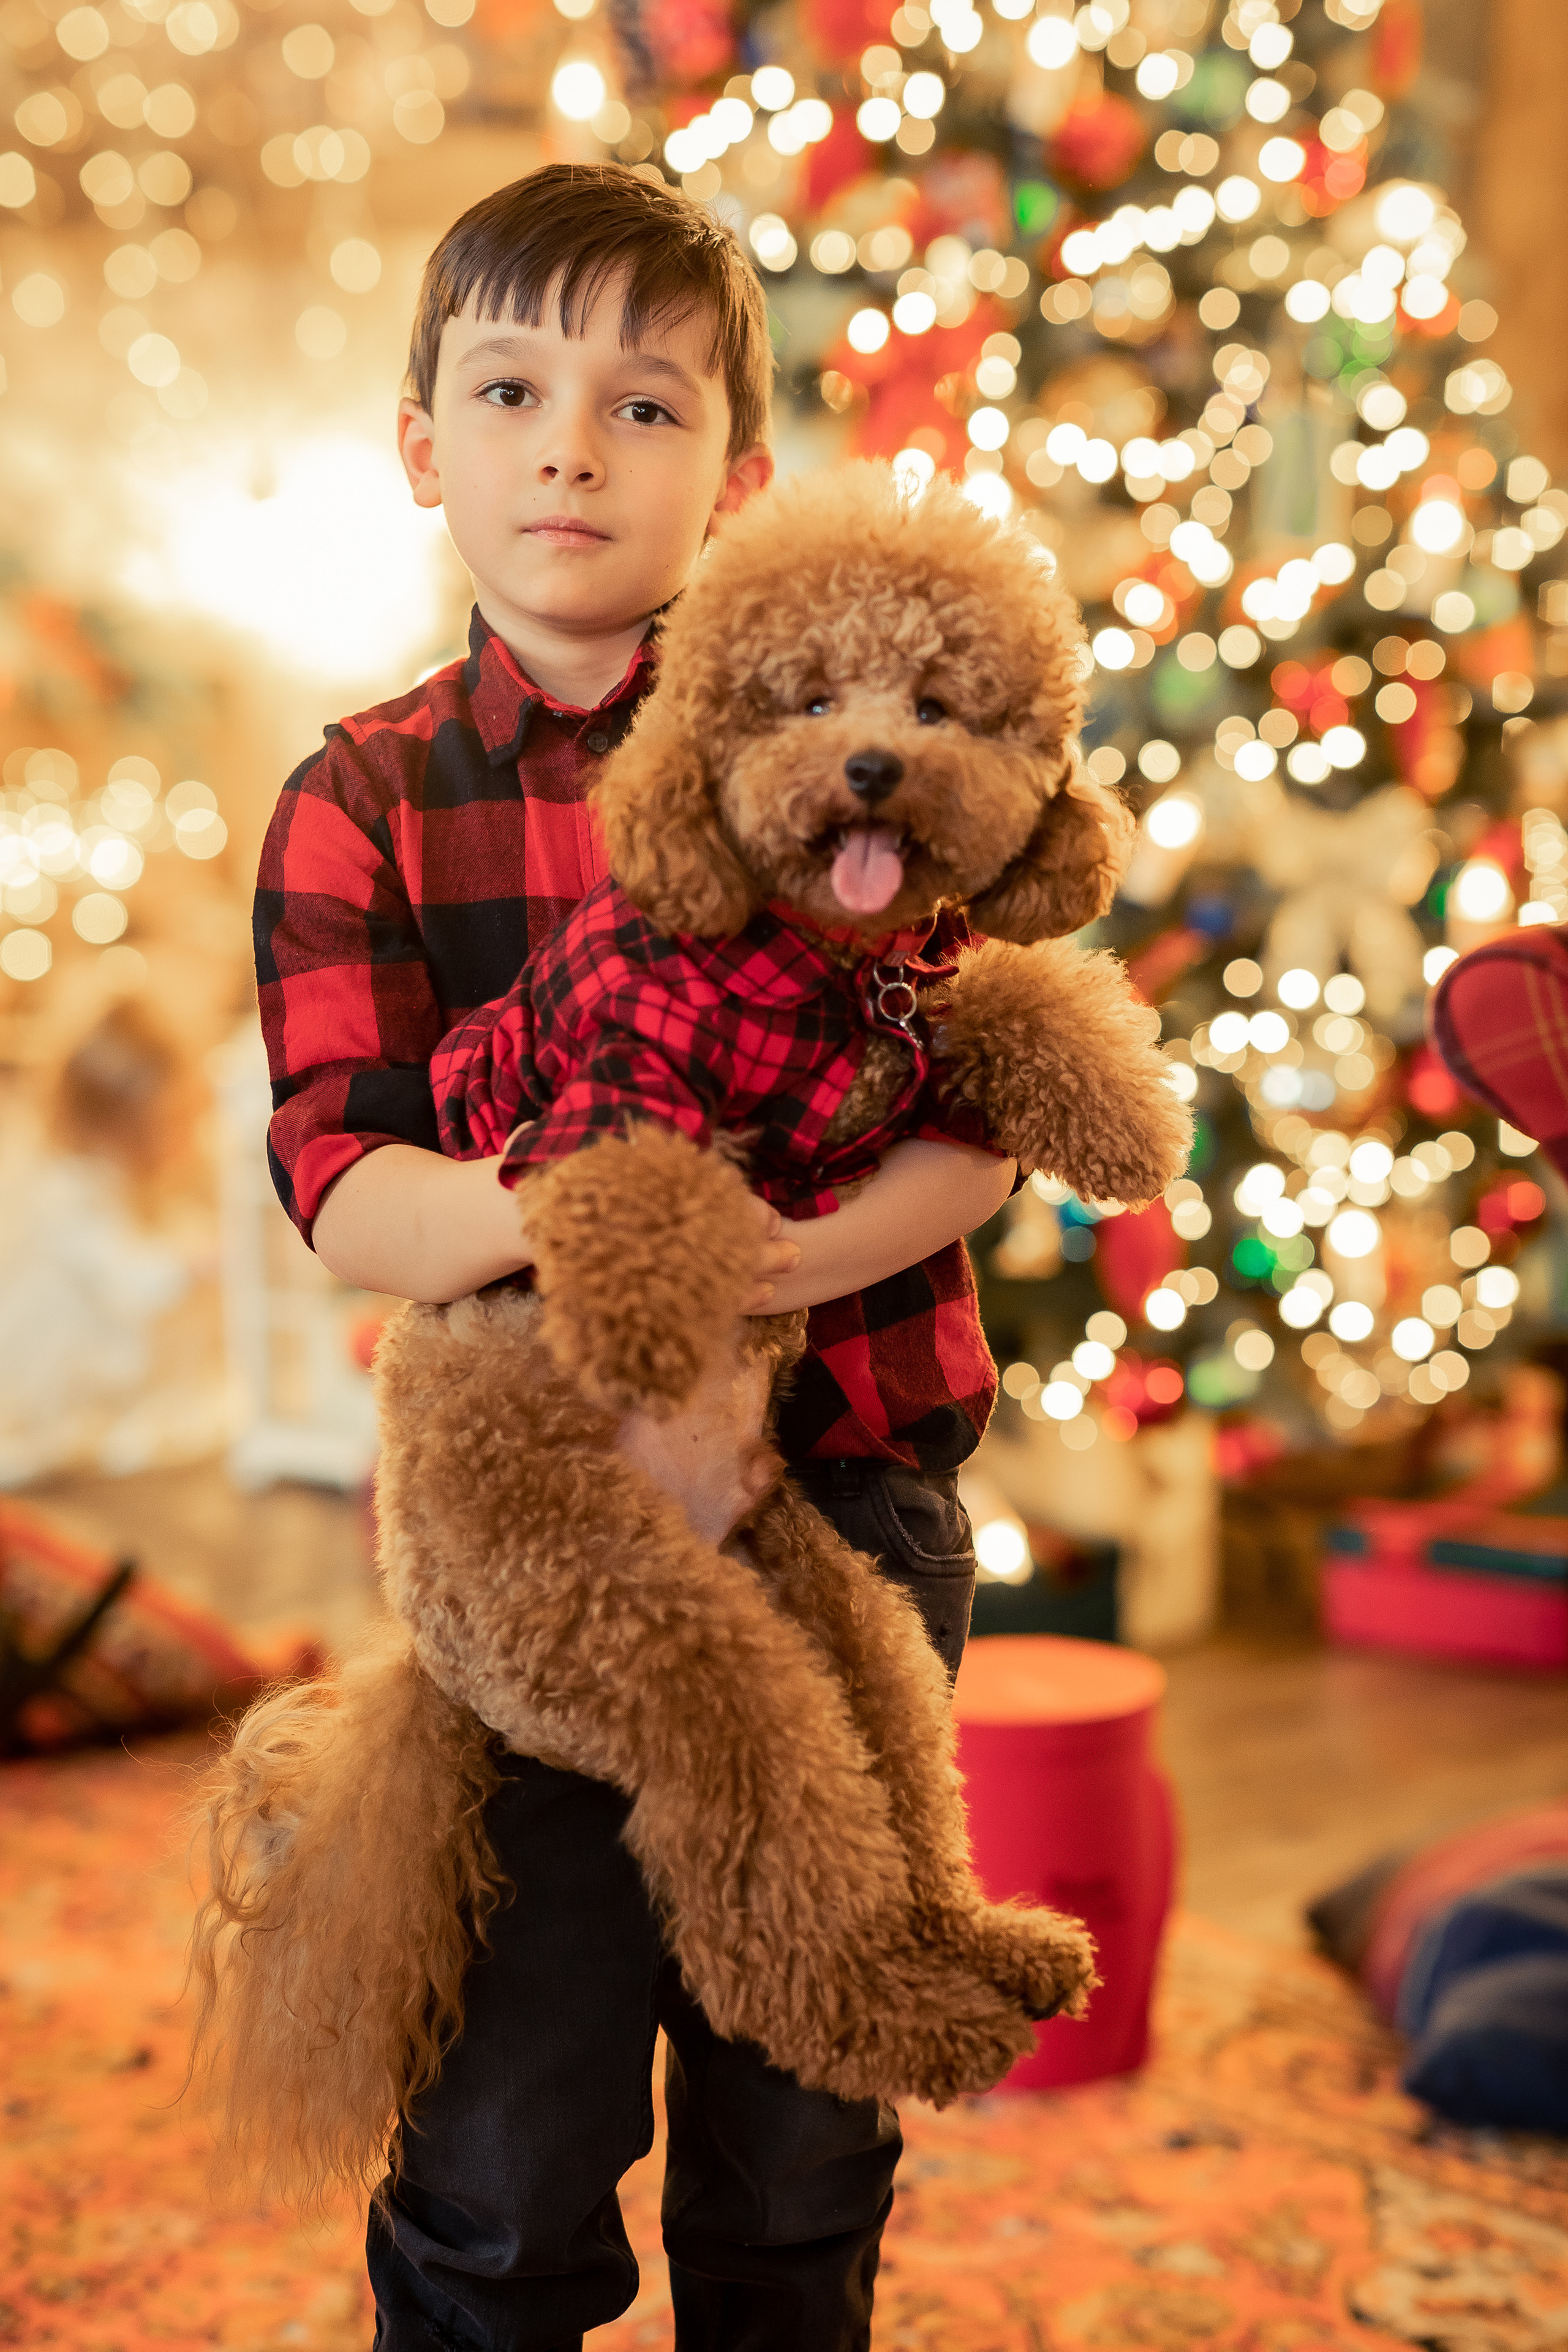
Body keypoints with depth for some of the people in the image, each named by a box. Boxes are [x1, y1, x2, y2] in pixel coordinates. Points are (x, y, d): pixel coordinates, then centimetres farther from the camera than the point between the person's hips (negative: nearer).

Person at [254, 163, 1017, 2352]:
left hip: (852, 1494, 1)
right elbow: (342, 1187, -9)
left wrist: (840, 1241, -22)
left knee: (801, 2156, 15)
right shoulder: (364, 802, 1)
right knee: (510, 2158, 7)